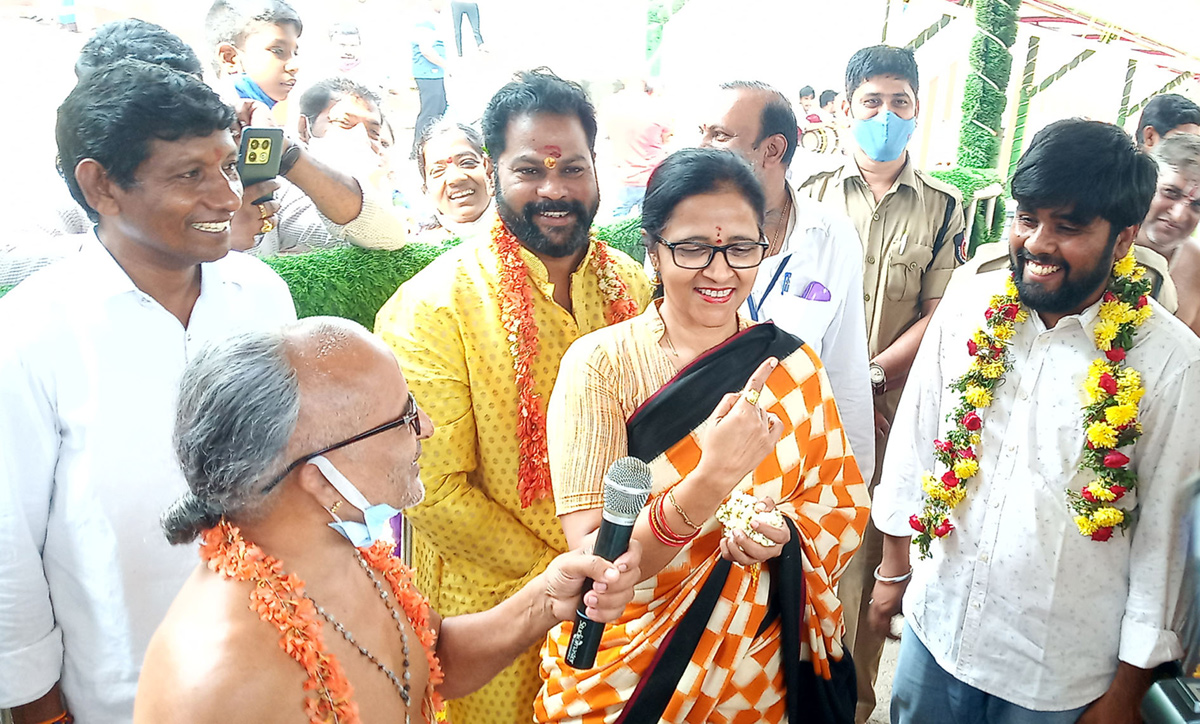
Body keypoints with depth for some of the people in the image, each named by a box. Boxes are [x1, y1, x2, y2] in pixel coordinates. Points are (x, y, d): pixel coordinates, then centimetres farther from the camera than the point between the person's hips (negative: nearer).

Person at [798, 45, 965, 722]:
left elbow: (940, 314, 0)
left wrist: (871, 373, -12)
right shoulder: (813, 193, 7)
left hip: (892, 409, 0)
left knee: (868, 558, 5)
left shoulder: (943, 206, 5)